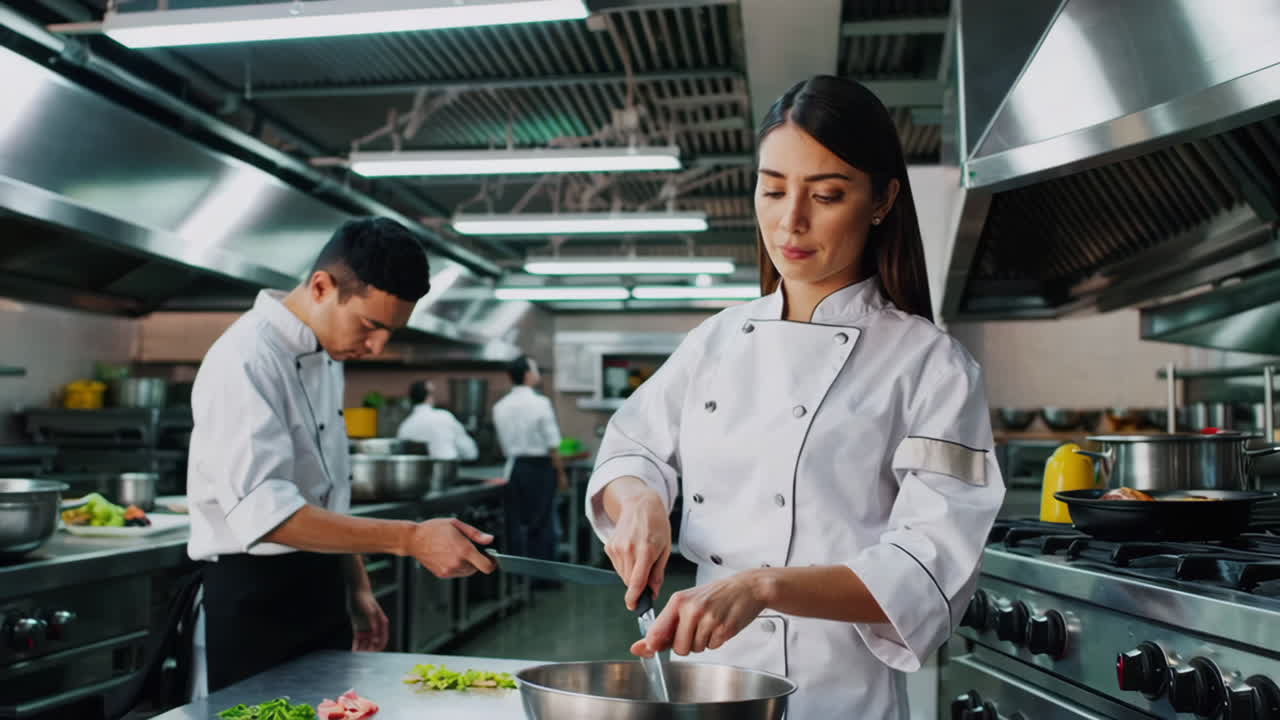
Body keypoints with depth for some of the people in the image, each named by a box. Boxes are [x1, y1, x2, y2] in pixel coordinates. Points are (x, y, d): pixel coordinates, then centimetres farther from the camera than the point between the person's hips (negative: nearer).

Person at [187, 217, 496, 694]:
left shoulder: (326, 356, 8)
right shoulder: (246, 361, -20)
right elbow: (263, 511, -31)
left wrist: (356, 588, 16)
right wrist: (410, 539, -35)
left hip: (320, 596, 9)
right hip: (255, 603, -9)